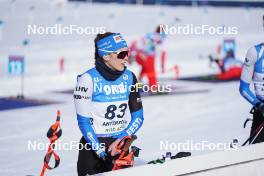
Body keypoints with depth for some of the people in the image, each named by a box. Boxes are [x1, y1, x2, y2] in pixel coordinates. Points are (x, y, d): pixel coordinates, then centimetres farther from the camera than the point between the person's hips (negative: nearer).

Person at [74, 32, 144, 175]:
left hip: (121, 144, 4)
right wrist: (99, 150, -18)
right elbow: (83, 121, -12)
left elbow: (138, 116, 5)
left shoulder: (129, 77, 2)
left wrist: (121, 140, -9)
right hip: (94, 144, -4)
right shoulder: (88, 79, -12)